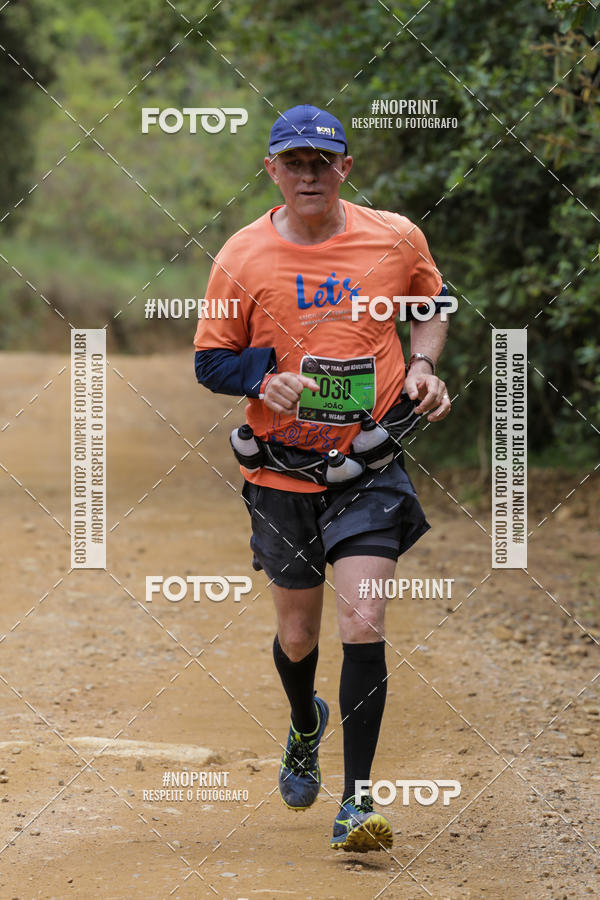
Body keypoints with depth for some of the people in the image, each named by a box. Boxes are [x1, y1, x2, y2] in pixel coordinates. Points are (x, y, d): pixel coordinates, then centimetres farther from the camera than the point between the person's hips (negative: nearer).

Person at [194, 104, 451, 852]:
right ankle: (305, 728, 48)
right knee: (297, 636, 13)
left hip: (371, 468, -1)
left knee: (362, 623, -15)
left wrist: (422, 365, -1)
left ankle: (357, 803, -8)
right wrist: (264, 380, -18)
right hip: (282, 473, 1)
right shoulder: (242, 256, -5)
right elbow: (211, 359, 2)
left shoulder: (396, 239, -3)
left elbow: (432, 304, 17)